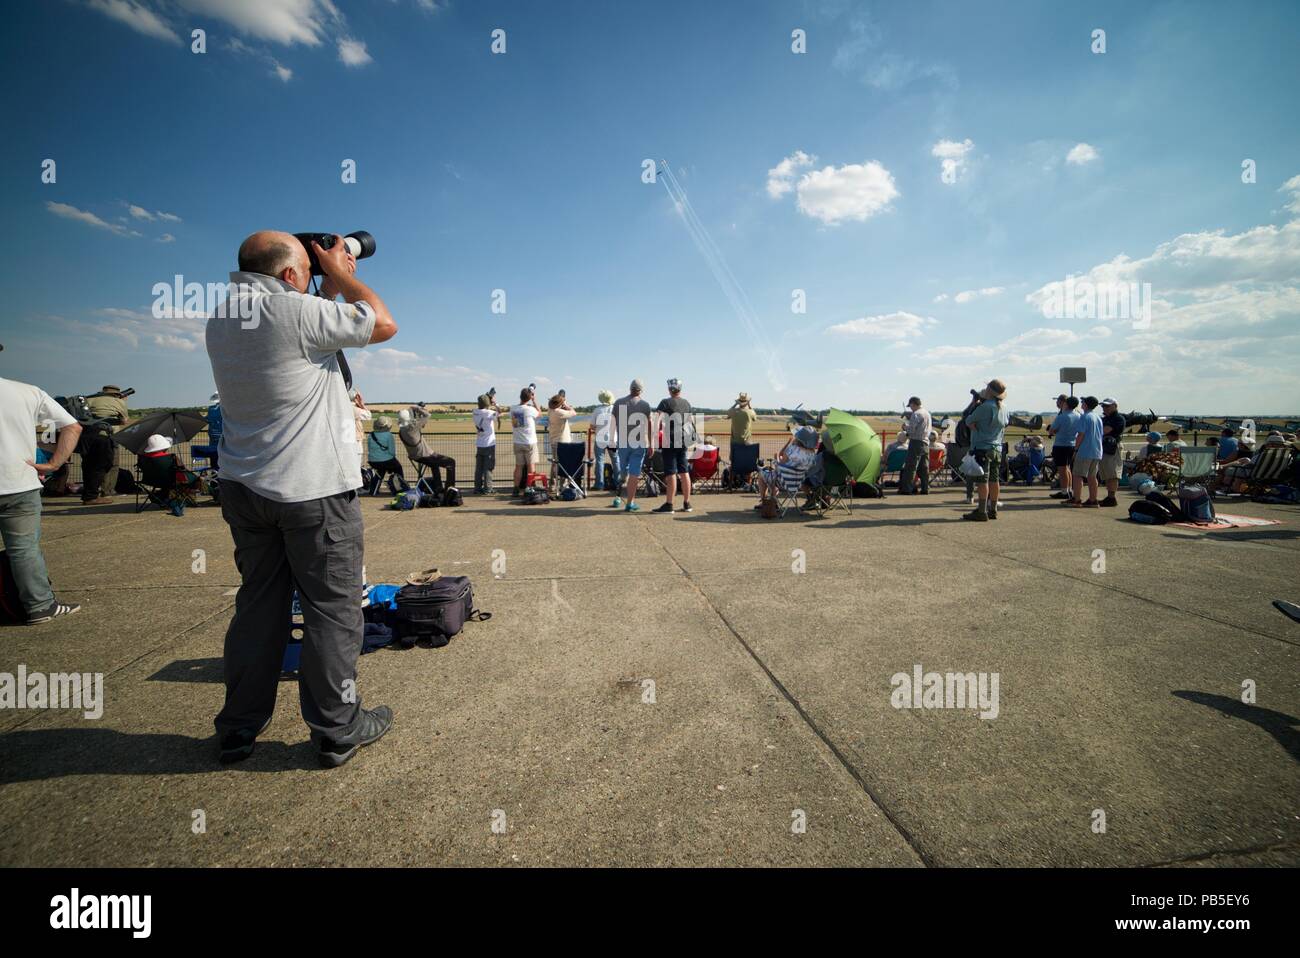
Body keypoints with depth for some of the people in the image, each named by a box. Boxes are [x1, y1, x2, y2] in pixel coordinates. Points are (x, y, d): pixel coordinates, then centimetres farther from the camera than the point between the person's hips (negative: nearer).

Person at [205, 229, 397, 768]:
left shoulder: (221, 319, 9)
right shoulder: (295, 310, -15)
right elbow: (384, 326, -5)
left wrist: (331, 287, 21)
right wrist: (341, 274, 7)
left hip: (245, 487, 8)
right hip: (314, 488, -8)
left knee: (258, 603, 16)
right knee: (333, 607, 3)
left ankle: (240, 727, 27)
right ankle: (337, 730, 14)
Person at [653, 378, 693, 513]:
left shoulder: (666, 402, -7)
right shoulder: (686, 403, 11)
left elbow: (658, 420, -19)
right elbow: (691, 422, 20)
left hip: (670, 441, -6)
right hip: (684, 441, 6)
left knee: (671, 474, -6)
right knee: (684, 472, 10)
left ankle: (669, 504, -4)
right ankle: (686, 503, 16)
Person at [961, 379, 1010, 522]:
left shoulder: (985, 407, -16)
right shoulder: (1004, 410, 10)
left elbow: (969, 421, -9)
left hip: (983, 448, -8)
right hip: (997, 449, 8)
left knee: (982, 480, -7)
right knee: (994, 480, 12)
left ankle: (981, 511, -8)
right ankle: (993, 510, 19)